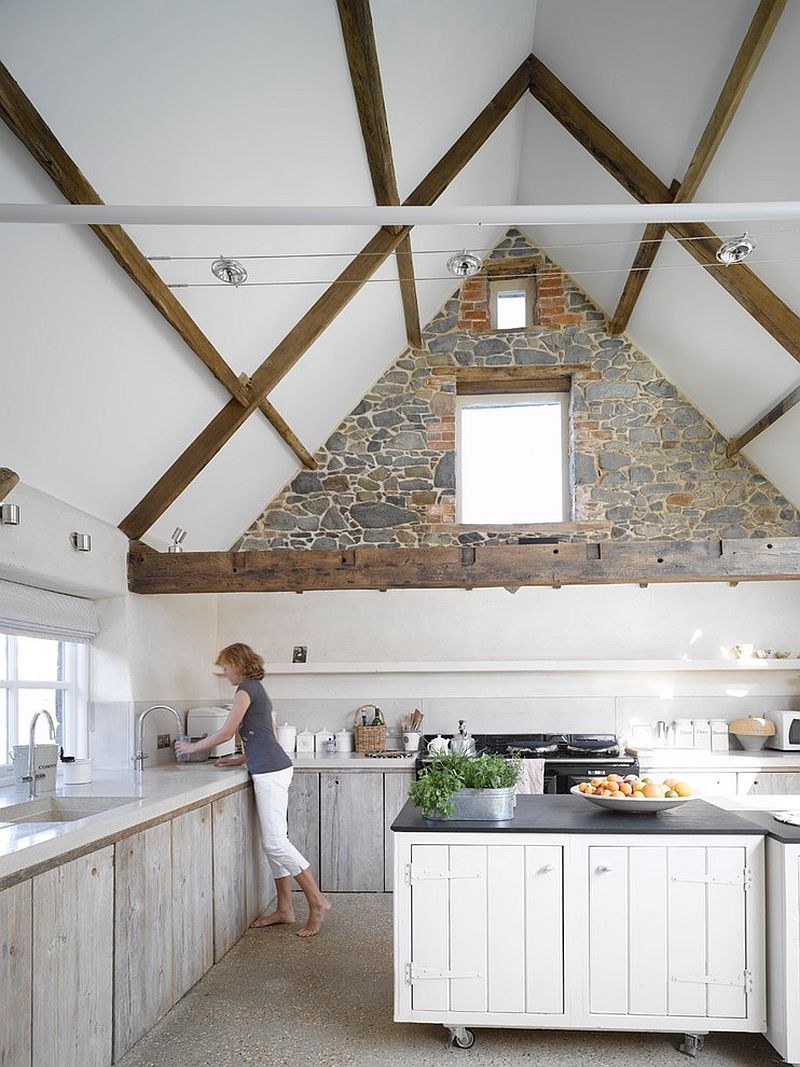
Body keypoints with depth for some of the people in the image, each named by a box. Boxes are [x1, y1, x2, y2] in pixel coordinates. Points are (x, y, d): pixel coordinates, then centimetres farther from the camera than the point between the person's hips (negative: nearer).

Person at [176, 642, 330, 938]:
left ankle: (318, 902, -5)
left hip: (270, 771, -10)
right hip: (272, 769, 10)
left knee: (275, 841, -9)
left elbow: (226, 732, -9)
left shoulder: (246, 689, -7)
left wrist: (193, 747, 4)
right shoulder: (258, 691, 22)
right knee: (273, 841, 10)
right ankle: (284, 909, 14)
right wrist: (238, 760, 24)